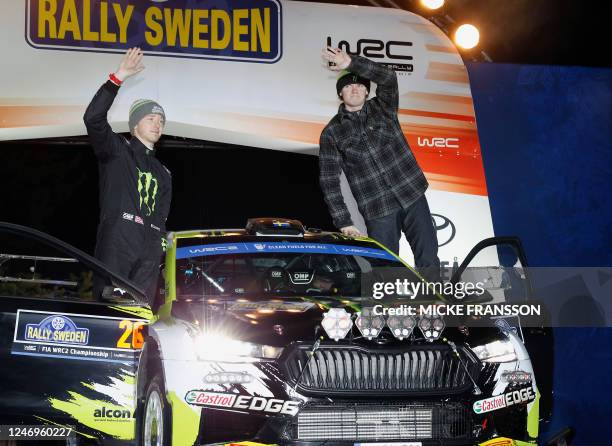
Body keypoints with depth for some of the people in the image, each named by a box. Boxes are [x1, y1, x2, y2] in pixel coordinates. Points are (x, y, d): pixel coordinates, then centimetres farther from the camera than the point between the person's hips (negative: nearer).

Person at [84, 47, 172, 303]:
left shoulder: (163, 174, 28)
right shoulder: (117, 151, 11)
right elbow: (93, 118, -7)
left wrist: (158, 248, 11)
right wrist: (117, 79, -12)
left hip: (148, 255, 5)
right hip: (115, 247, -5)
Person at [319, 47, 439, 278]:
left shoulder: (382, 109, 7)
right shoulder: (332, 133, 2)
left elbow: (388, 78, -14)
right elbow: (329, 181, -2)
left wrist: (351, 63, -25)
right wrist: (344, 223, -9)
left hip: (412, 196, 2)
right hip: (377, 210, -1)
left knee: (429, 261, 0)